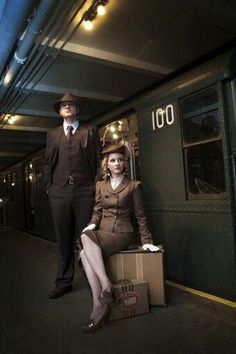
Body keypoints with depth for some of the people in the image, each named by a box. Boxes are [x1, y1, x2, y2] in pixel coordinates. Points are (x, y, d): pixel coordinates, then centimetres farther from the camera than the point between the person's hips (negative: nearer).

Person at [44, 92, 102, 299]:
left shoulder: (90, 132, 11)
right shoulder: (53, 135, 19)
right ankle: (64, 282, 20)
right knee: (64, 240, 8)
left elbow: (99, 160, 6)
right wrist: (49, 186, 6)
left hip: (85, 191, -2)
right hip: (59, 192, 3)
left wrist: (97, 186, -3)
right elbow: (48, 163, 16)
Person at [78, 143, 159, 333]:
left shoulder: (133, 185, 4)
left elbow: (140, 215, 5)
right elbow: (97, 211, 13)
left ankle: (99, 305, -26)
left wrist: (146, 240, 0)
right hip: (103, 232, 4)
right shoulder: (100, 185, 14)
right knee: (85, 245, -32)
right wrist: (92, 224, -9)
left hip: (123, 234, -4)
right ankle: (105, 284, -29)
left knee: (86, 252, -31)